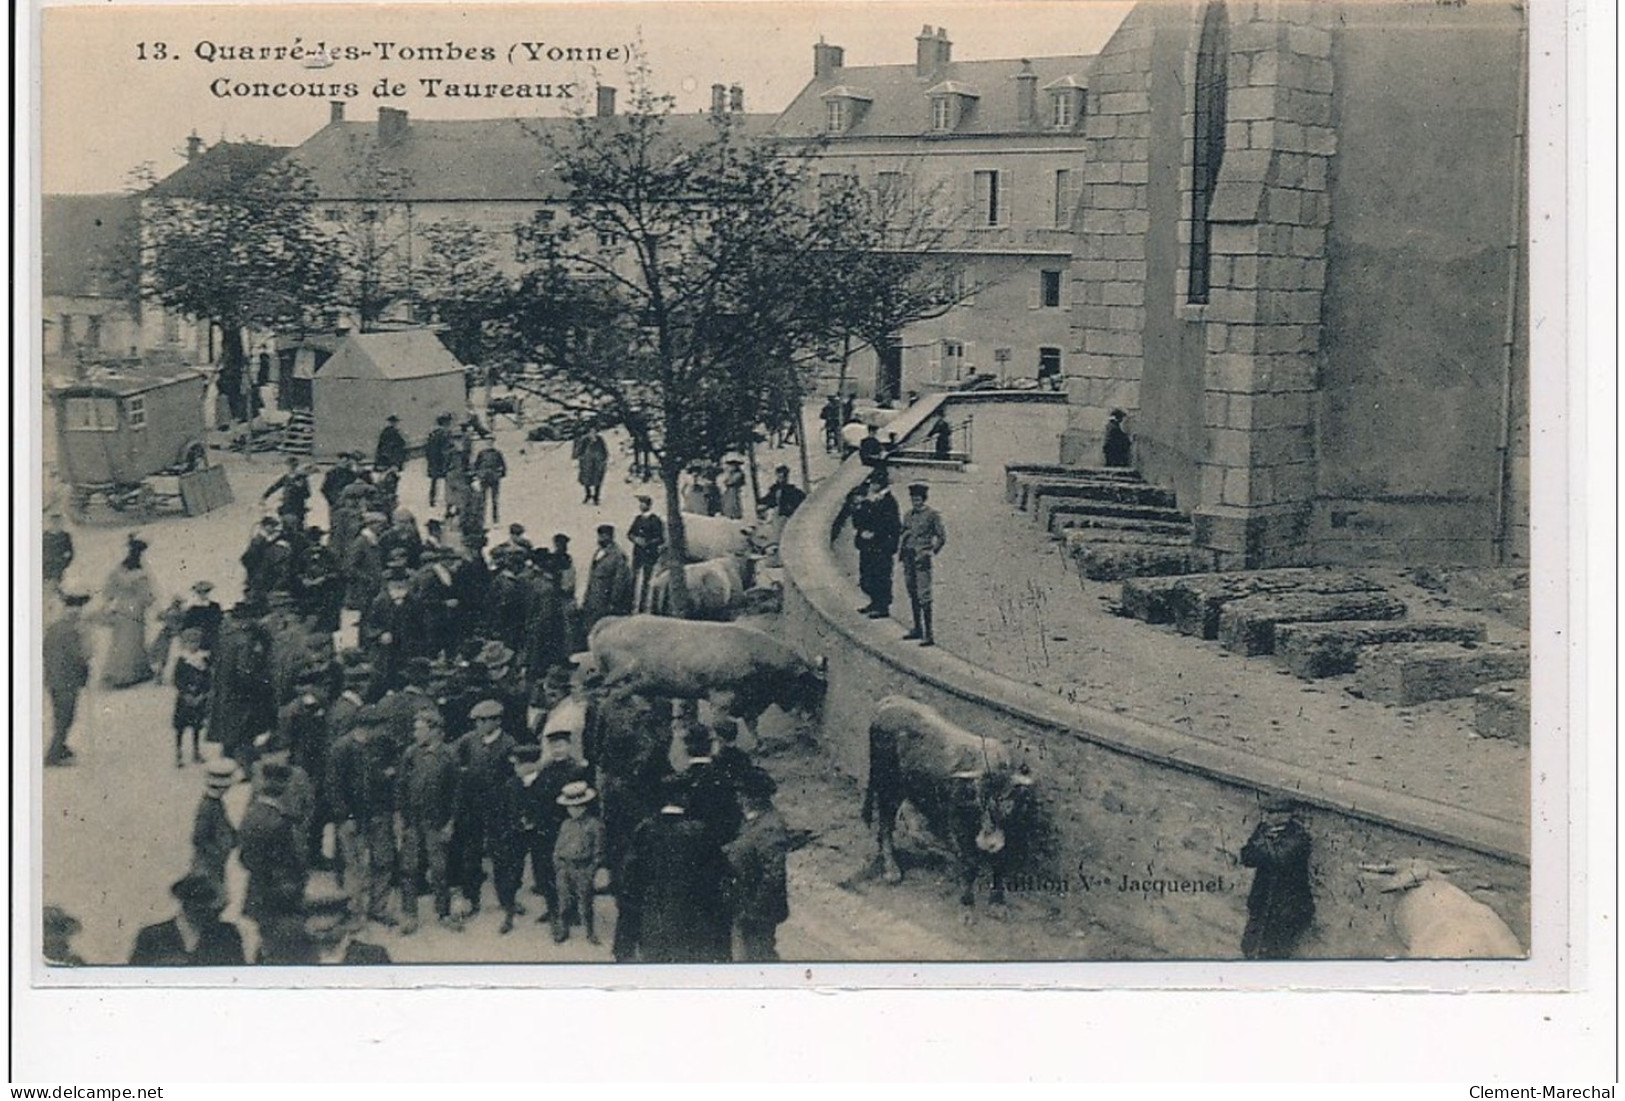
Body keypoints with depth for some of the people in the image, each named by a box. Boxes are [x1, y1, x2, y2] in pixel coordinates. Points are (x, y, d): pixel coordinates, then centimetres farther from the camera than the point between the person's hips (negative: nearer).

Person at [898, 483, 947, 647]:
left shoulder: (932, 514, -5)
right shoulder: (909, 515, 13)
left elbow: (942, 537, -3)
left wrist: (932, 552, -5)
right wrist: (900, 550, 13)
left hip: (922, 559, -7)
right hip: (908, 558, 7)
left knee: (924, 596, -11)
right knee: (913, 595, 14)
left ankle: (928, 635, -12)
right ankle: (917, 629, 25)